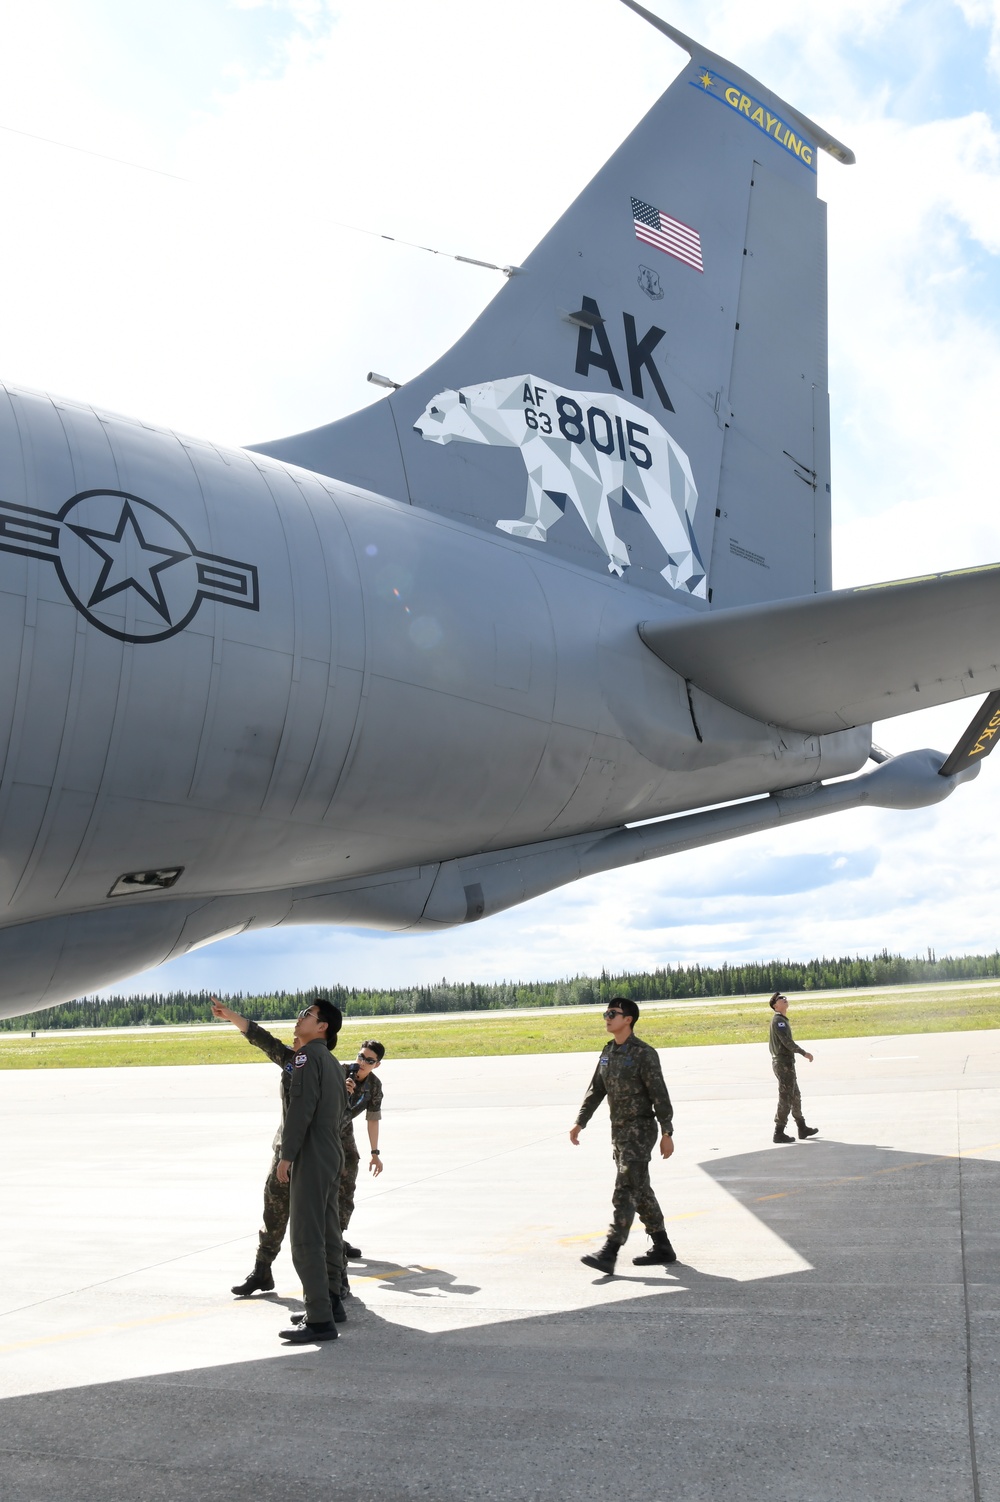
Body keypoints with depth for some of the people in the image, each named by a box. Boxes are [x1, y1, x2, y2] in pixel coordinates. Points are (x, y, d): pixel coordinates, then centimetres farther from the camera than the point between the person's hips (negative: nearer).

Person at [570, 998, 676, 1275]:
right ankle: (662, 1248, 24)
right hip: (619, 1130, 8)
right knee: (641, 1190, 14)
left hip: (640, 1130, -8)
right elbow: (596, 1090, 14)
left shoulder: (644, 1054, -13)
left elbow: (659, 1095, -15)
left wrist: (667, 1133, -16)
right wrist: (580, 1122, 8)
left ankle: (609, 1253, -14)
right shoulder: (608, 1052, 9)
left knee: (625, 1190, -11)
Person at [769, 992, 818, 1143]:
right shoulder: (778, 1020, -14)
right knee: (785, 1098, -7)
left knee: (795, 1097, 17)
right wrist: (804, 1053, -19)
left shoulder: (782, 1020, 17)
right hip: (784, 1063, -10)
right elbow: (787, 1041, -22)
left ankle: (802, 1128, 26)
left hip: (786, 1063, 10)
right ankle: (779, 1133, -4)